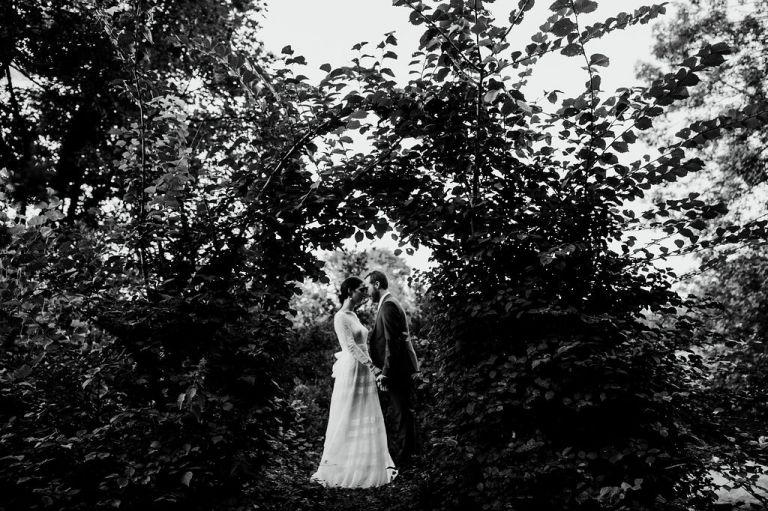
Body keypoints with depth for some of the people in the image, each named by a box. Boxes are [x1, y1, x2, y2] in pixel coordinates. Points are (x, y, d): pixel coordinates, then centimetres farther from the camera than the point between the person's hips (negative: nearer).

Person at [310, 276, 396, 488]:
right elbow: (351, 347, -19)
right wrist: (372, 366, -21)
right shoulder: (341, 317, -12)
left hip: (363, 371, 9)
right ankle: (337, 468, 13)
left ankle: (364, 466, 24)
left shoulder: (353, 315, 14)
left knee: (365, 419, 13)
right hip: (351, 370, -9)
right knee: (348, 420, 0)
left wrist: (371, 367, 9)